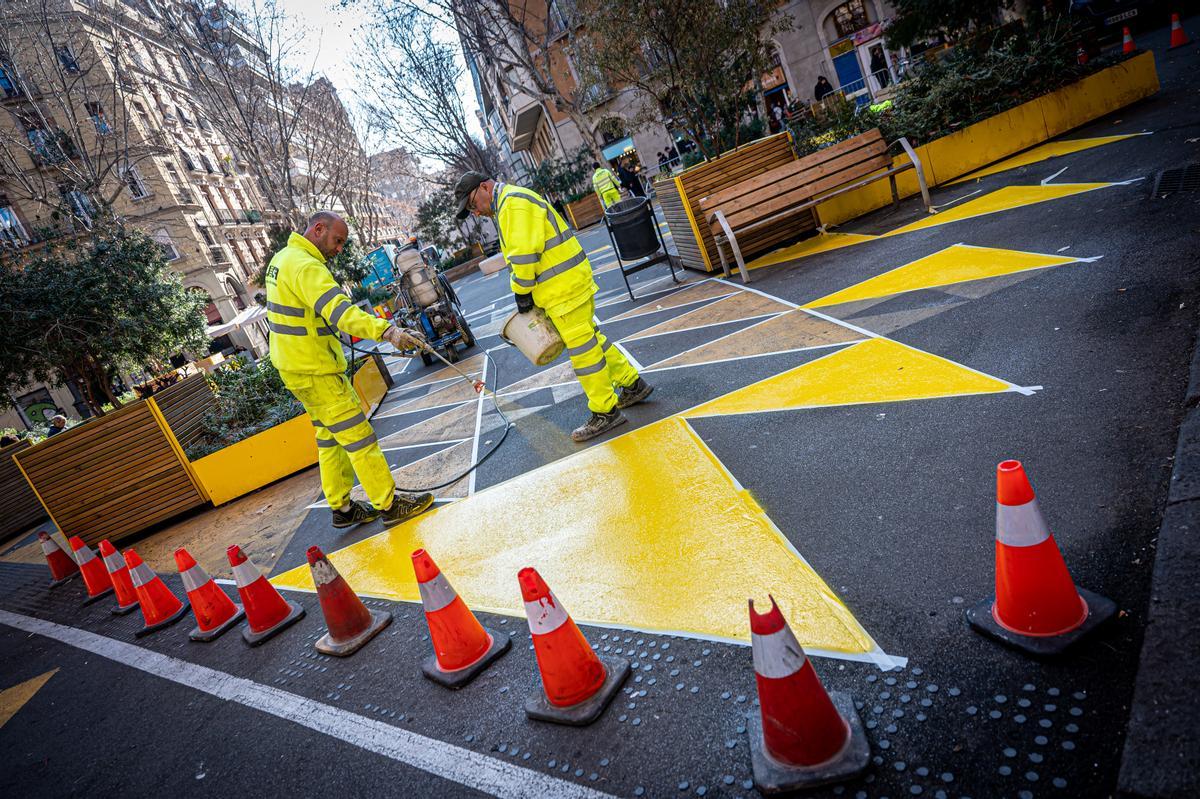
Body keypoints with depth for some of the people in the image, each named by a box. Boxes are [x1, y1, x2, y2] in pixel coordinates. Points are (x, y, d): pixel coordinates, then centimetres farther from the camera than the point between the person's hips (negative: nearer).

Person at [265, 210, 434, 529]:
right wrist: (386, 331, -48)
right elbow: (340, 311, -36)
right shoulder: (306, 266, -21)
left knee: (330, 438, 17)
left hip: (295, 367, 11)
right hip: (315, 371, -11)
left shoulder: (282, 258, 14)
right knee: (358, 436, -5)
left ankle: (342, 508, 25)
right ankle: (389, 505, 2)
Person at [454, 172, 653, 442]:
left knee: (582, 347, -3)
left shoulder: (513, 202, -15)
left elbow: (524, 255, -23)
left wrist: (521, 292, -11)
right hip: (569, 284, 11)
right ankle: (633, 384, 28)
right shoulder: (507, 206, 20)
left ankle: (605, 412, 6)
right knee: (590, 338, 18)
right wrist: (526, 292, 15)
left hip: (564, 287, -11)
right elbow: (520, 255, 22)